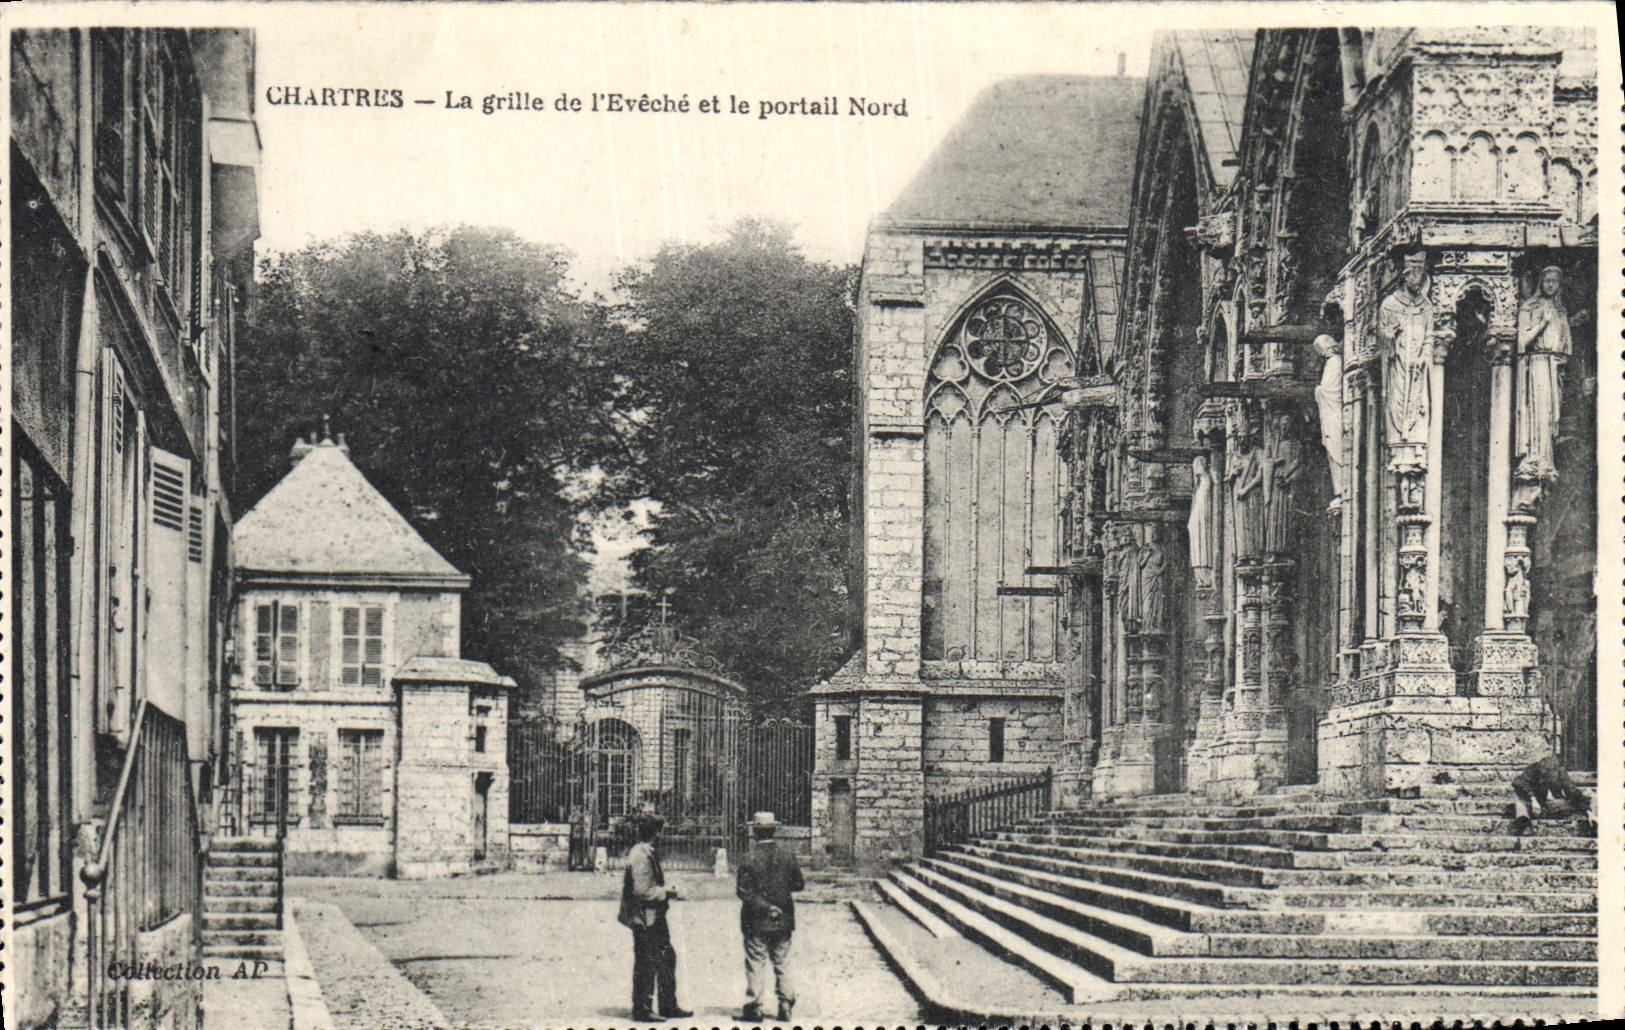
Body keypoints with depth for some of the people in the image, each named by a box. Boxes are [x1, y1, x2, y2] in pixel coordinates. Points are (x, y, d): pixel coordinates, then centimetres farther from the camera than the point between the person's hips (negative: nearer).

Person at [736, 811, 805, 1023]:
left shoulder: (750, 859, -12)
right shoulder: (786, 855, -3)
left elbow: (744, 892, -15)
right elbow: (798, 884, 4)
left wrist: (765, 907, -11)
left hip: (757, 921, -3)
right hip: (783, 920, 3)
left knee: (756, 964, 3)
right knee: (783, 963, 12)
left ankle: (754, 1008, 6)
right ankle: (785, 1008, 13)